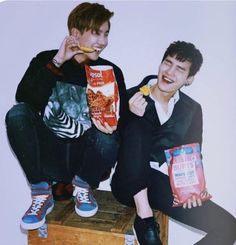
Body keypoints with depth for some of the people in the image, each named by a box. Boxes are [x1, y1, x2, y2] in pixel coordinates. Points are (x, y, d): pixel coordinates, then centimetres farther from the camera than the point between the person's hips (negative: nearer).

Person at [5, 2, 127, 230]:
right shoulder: (46, 60, 0)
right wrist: (57, 63, -22)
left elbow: (122, 120, -2)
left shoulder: (111, 72, 1)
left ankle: (83, 186, 0)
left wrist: (112, 127, -26)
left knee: (107, 142, -34)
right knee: (17, 114, -25)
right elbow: (23, 98, -18)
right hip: (49, 156, 1)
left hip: (86, 160, 0)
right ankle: (41, 193, -11)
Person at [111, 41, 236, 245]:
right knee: (137, 126, -29)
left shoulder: (192, 110, 7)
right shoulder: (131, 97, -3)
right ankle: (144, 215, -27)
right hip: (131, 185, -3)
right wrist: (130, 115, -24)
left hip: (166, 187, 3)